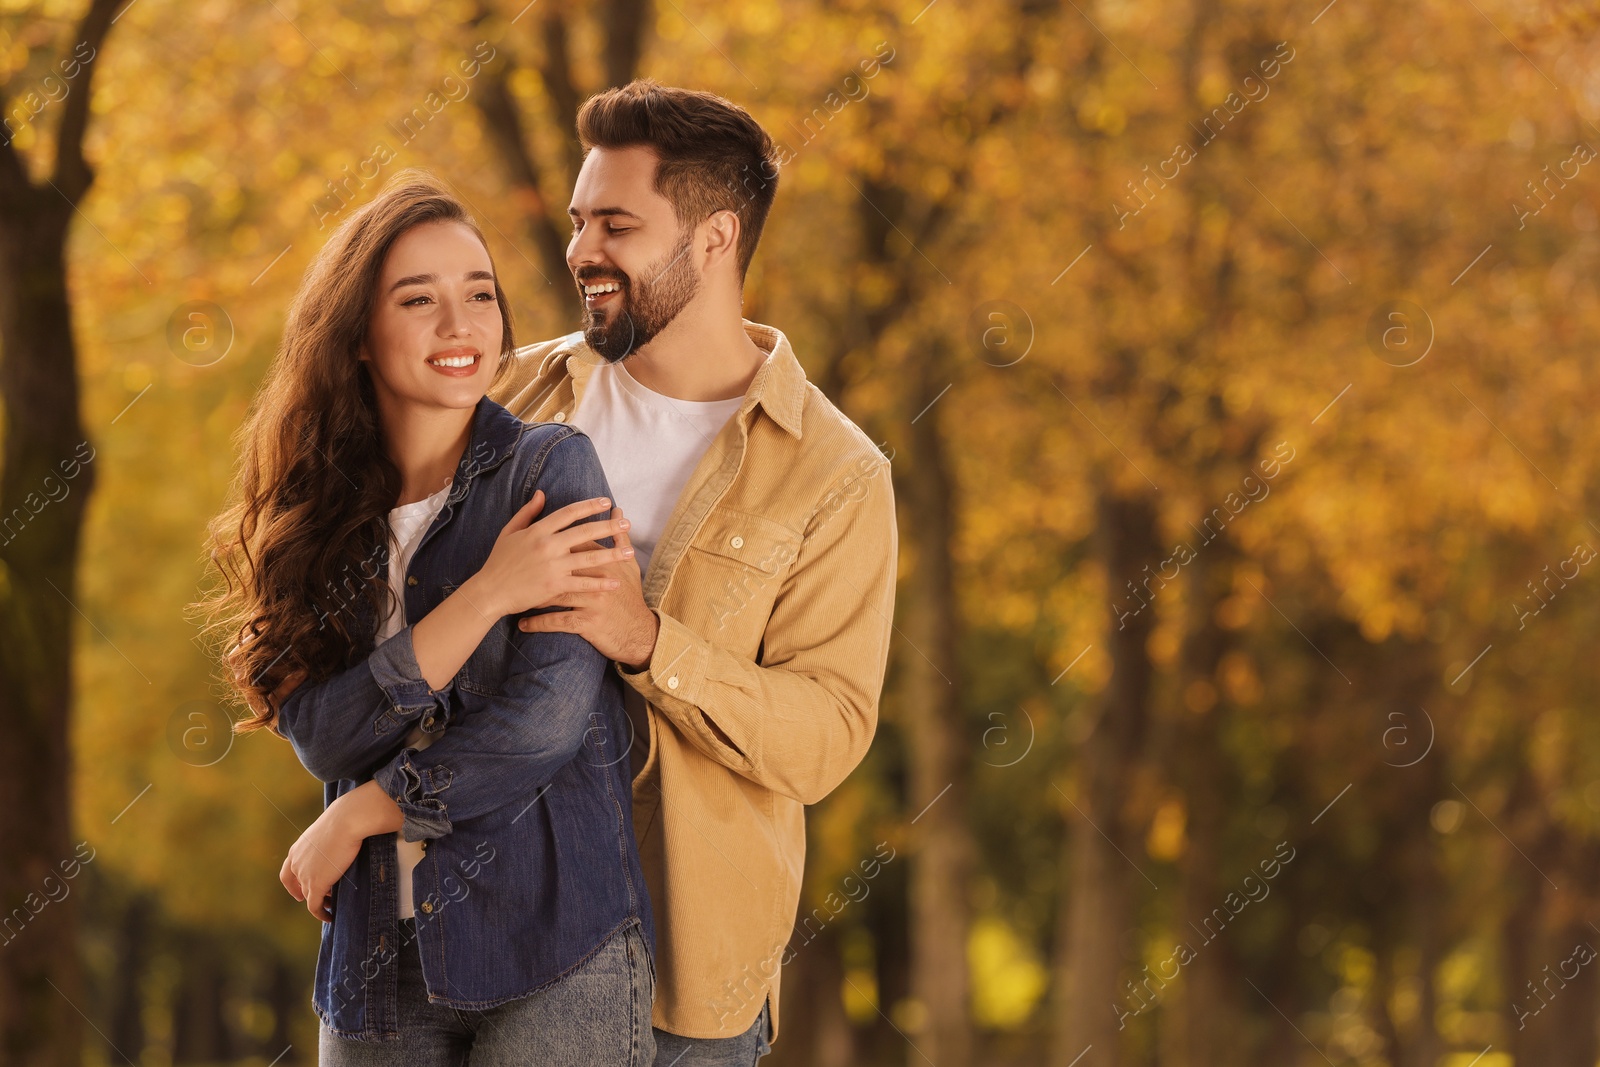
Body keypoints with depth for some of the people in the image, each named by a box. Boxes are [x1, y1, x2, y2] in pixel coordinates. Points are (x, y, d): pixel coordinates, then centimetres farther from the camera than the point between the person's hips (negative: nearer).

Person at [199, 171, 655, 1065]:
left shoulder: (553, 467, -5)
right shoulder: (327, 513, 7)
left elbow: (549, 714, -13)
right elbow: (321, 737, -6)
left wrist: (357, 818, -5)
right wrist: (484, 597, -16)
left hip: (556, 952, -4)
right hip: (380, 955, 4)